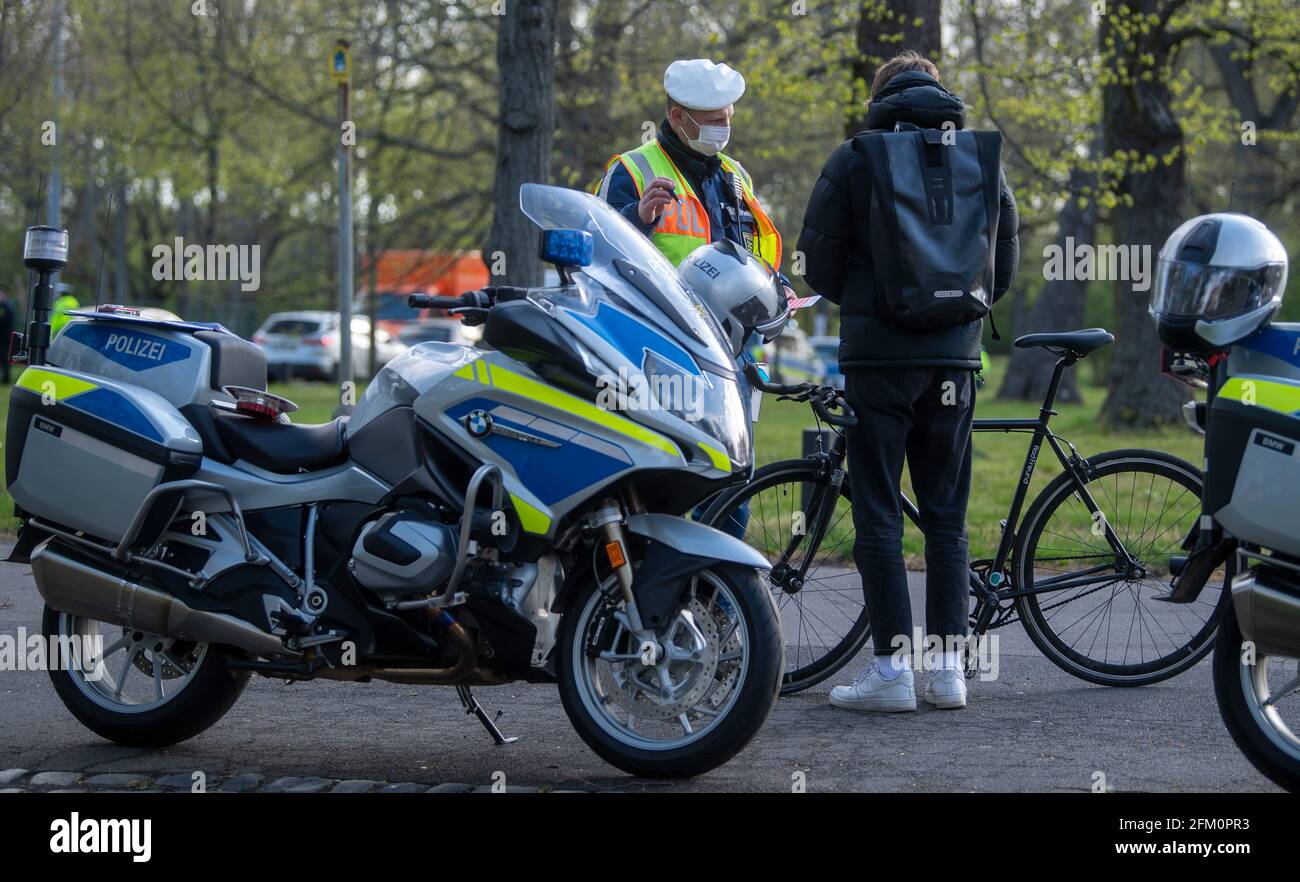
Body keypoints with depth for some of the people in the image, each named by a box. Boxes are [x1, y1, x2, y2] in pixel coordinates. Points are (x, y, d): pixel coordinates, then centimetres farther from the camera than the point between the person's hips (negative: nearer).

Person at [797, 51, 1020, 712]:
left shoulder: (854, 158, -2)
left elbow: (821, 265, -1)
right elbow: (1005, 265, 11)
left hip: (878, 355, -3)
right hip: (955, 357, 3)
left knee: (878, 516, 1)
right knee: (947, 518, 10)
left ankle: (893, 665, -3)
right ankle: (950, 665, 9)